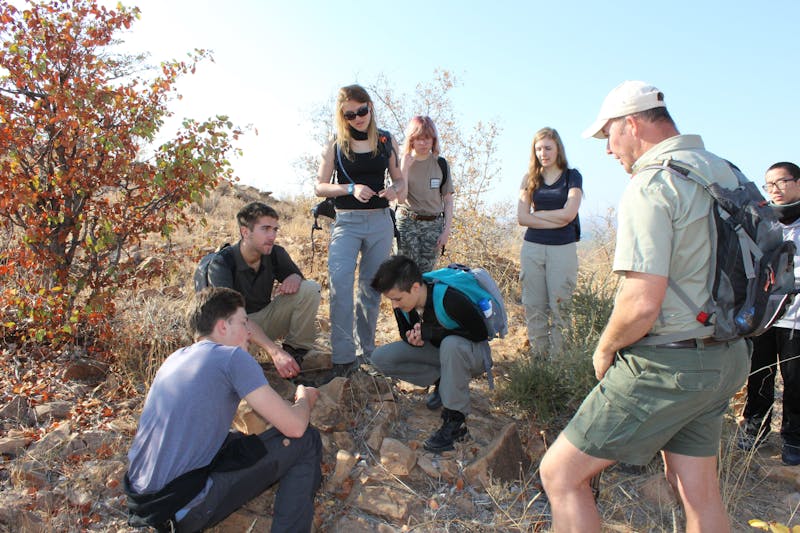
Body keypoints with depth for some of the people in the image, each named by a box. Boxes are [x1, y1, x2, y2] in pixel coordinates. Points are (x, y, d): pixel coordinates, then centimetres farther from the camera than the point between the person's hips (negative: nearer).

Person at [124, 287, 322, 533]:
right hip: (185, 508, -8)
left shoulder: (175, 358, 12)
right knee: (306, 441, -2)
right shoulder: (233, 357, -11)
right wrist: (304, 399, 10)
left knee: (236, 438, 31)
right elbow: (295, 426, -12)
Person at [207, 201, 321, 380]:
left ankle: (296, 350, -7)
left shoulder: (275, 254, -10)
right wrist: (275, 352, -46)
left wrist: (295, 278, -22)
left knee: (311, 288, -16)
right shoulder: (221, 263, -24)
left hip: (265, 317, 4)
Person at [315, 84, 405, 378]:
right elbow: (320, 186, 0)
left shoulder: (386, 141, 7)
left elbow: (400, 179, 14)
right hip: (346, 221, -2)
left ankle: (365, 349, 23)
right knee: (340, 282, -19)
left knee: (372, 287, 8)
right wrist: (351, 188, -16)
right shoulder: (335, 146, 2)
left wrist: (395, 190, -10)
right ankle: (343, 357, -15)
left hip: (380, 221, 2)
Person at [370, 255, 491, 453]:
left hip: (474, 353, -6)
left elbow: (480, 333, -23)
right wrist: (413, 339, -23)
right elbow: (405, 332, 3)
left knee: (451, 344, -42)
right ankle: (443, 382, 2)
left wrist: (430, 332, -28)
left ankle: (456, 421, -26)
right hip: (438, 350, 6)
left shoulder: (450, 300, -34)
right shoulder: (402, 304, -14)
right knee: (381, 357, -11)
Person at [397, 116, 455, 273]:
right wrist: (405, 166, -15)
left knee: (426, 273, 0)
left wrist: (447, 229, -1)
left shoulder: (440, 163, 5)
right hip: (407, 223, -1)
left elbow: (448, 199, 6)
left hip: (433, 224, 2)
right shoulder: (403, 162, 1)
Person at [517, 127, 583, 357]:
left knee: (559, 305, -3)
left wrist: (538, 213, -2)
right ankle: (538, 356, 13)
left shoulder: (572, 176, 4)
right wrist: (554, 222, -9)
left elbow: (569, 214, -9)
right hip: (533, 248, 3)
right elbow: (522, 218, -1)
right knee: (534, 307, 4)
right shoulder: (530, 179, 11)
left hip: (563, 249, -2)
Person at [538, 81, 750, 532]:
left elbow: (642, 305, -25)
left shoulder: (650, 185, -18)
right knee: (697, 488, 22)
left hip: (665, 366, -9)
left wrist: (604, 351, -8)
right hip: (728, 358, 9)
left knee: (561, 474, 0)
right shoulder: (725, 172, 10)